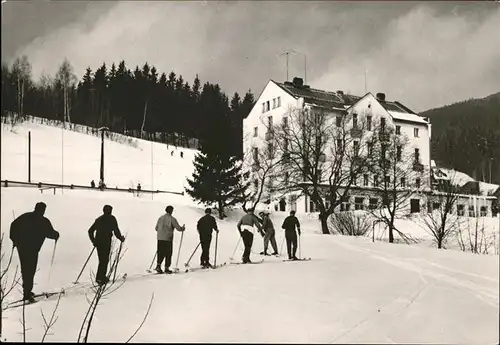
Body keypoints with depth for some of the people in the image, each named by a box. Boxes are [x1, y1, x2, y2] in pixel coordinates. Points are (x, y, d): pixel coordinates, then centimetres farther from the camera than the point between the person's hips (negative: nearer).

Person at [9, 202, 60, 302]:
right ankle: (27, 293, -7)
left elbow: (14, 225, 10)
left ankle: (27, 291, 25)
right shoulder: (44, 222, -8)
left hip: (21, 246, 6)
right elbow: (50, 233, -7)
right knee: (30, 270, -1)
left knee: (25, 269, 16)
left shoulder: (25, 216, 7)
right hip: (32, 249, -6)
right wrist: (57, 235, 16)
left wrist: (14, 239, 17)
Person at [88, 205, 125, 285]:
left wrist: (93, 241, 25)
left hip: (98, 242, 6)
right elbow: (116, 231, -6)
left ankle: (102, 277, 19)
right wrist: (121, 238, 9)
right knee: (105, 260, -2)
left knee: (102, 260, 15)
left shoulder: (98, 219, 14)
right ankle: (100, 278, -6)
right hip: (106, 242, -6)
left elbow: (90, 231, 16)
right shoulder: (112, 219, -2)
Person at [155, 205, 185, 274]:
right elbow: (178, 228, -7)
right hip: (168, 238, -5)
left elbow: (156, 228, 16)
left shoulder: (160, 218, 9)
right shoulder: (172, 219, -7)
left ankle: (158, 265, -6)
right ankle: (167, 268, 5)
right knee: (168, 254, 4)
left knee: (160, 253, 10)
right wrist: (183, 228, 15)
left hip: (160, 238, 5)